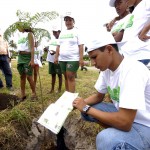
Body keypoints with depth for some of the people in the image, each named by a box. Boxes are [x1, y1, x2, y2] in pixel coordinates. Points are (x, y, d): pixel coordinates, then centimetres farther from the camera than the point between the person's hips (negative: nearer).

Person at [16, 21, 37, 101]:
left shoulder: (29, 34, -2)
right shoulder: (21, 35, 19)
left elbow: (32, 47, -11)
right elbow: (19, 48, 18)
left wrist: (32, 59, -19)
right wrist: (19, 59, 15)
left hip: (27, 57, -7)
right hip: (20, 57, 7)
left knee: (29, 77, -7)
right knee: (22, 76, 6)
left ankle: (34, 93, 7)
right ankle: (23, 94, 13)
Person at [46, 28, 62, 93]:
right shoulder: (52, 40, 17)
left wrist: (55, 52, -27)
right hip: (51, 60, 7)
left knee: (59, 74, 3)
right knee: (53, 74, 12)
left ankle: (59, 89, 12)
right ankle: (52, 89, 20)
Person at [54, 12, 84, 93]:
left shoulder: (77, 31, 0)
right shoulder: (62, 32, 17)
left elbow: (80, 46, -8)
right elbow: (59, 46, 17)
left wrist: (81, 59, -17)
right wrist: (56, 57, 10)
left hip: (73, 59, -6)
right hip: (62, 59, 6)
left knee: (71, 77, -8)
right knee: (66, 77, 11)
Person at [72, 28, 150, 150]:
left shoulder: (132, 71, -29)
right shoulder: (106, 69, -2)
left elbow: (124, 123, -33)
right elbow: (99, 96, 11)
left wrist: (87, 108, -21)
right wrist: (81, 104, -8)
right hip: (124, 114, 8)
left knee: (105, 139, -34)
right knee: (86, 109, 0)